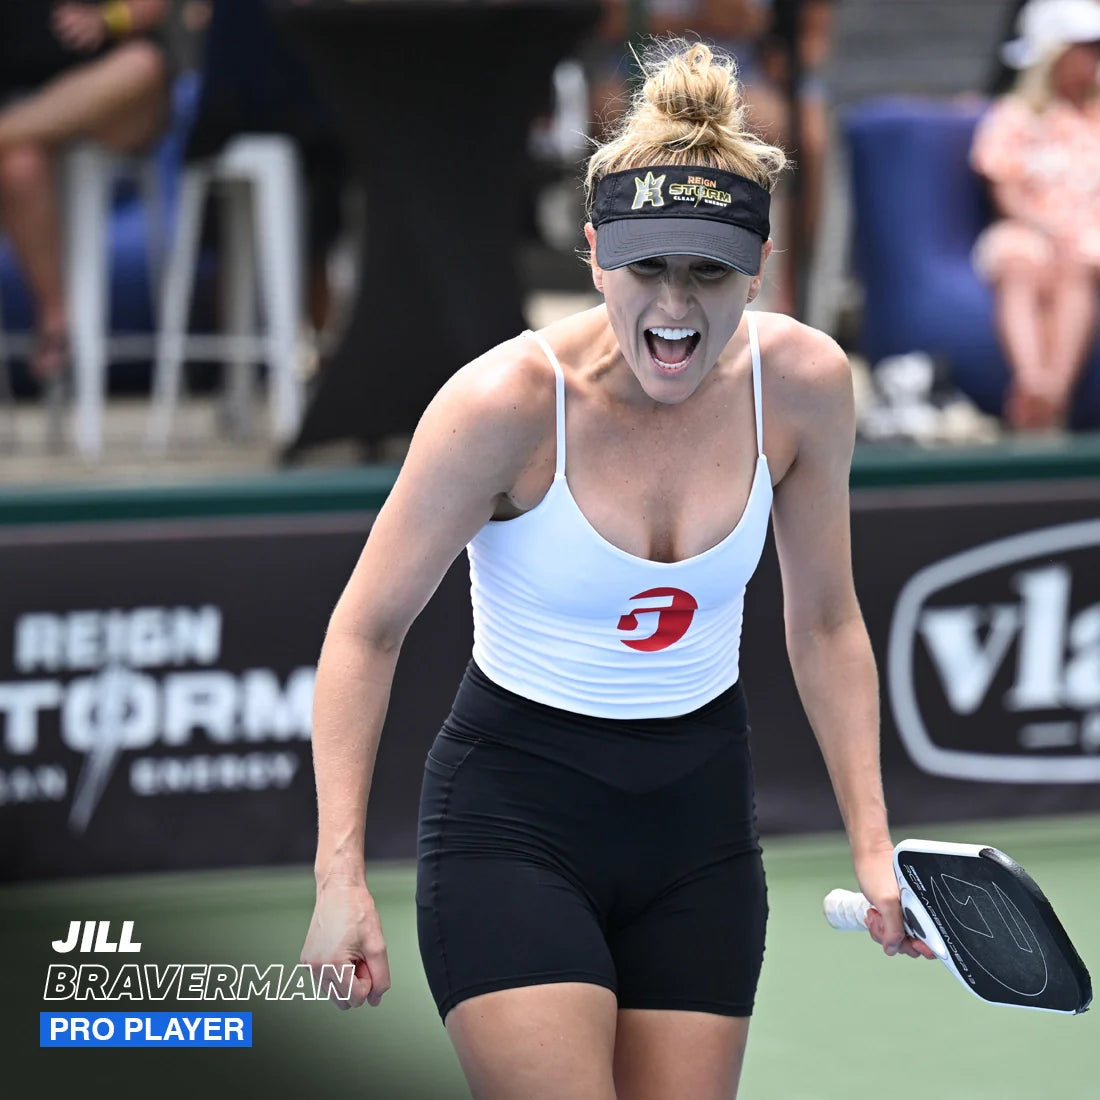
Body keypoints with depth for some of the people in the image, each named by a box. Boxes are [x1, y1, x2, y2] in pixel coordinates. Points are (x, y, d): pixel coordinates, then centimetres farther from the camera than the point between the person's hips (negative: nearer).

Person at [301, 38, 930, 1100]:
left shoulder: (802, 383, -9)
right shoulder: (507, 401, -20)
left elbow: (826, 624, 6)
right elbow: (366, 631, -12)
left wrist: (871, 842, 2)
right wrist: (340, 877, -17)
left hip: (700, 813, 4)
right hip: (512, 813, -4)